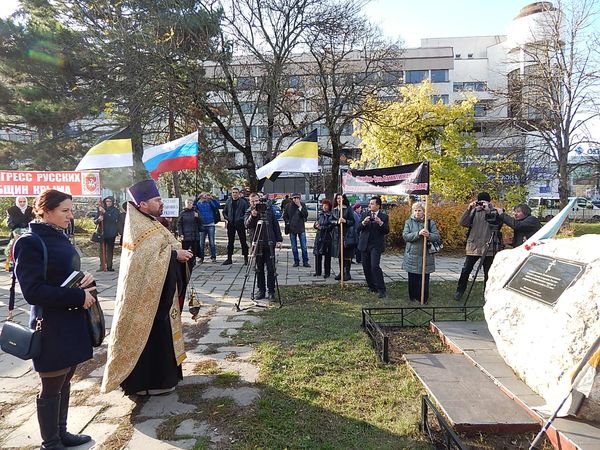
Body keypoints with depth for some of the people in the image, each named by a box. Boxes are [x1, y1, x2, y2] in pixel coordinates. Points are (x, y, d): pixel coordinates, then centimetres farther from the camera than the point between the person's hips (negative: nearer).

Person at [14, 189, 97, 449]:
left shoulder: (60, 237, 9)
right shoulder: (30, 243, -15)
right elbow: (33, 291, -20)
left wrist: (86, 279, -2)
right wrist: (78, 297, -21)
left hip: (72, 322, 8)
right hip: (51, 327, -8)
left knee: (64, 382, 19)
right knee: (51, 389, 8)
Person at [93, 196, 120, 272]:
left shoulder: (115, 210, 1)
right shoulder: (100, 209, 8)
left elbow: (114, 219, -16)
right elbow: (95, 221, 8)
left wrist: (105, 212, -20)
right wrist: (98, 219, -15)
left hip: (111, 233, -2)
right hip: (102, 233, 2)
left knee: (110, 250, 0)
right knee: (102, 250, 4)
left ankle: (109, 266, 5)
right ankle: (102, 266, 10)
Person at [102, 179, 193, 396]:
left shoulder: (148, 224, 10)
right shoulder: (141, 230, -20)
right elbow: (147, 262, -27)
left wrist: (177, 252, 1)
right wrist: (175, 254, -21)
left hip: (157, 291, 10)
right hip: (149, 295, -10)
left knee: (160, 334, 19)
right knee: (151, 335, 1)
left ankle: (161, 373, 32)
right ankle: (150, 381, 14)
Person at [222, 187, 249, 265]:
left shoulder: (243, 202, -4)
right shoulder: (228, 201, 8)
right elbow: (224, 211, 17)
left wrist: (241, 219, -16)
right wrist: (226, 219, 3)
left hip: (240, 224, -4)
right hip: (230, 224, 4)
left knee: (243, 241, 2)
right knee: (230, 241, 9)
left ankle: (246, 258, 10)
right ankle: (229, 258, 16)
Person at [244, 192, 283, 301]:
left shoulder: (268, 210, 5)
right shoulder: (249, 212, 2)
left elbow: (276, 225, 7)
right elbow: (247, 225, -17)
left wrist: (279, 240, 2)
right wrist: (252, 216, -35)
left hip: (269, 244, 0)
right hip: (257, 244, 1)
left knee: (271, 269, -1)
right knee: (259, 269, 9)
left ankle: (271, 291, 7)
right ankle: (261, 290, 19)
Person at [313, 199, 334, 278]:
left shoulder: (331, 215, -6)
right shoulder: (320, 214, 12)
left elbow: (331, 227, -13)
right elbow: (315, 224, 14)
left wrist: (321, 227, -15)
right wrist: (316, 225, -8)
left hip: (327, 237, -5)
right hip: (319, 237, 5)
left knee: (327, 256, 2)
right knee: (317, 254, 7)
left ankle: (327, 273, 11)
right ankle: (318, 272, 19)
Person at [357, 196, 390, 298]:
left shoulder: (384, 216, 1)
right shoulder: (364, 214, 10)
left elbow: (387, 231, -4)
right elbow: (358, 229, 5)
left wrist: (380, 223, -21)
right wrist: (363, 223, -15)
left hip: (376, 245, -4)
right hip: (364, 244, 5)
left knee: (375, 266, -16)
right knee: (366, 267, 8)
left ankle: (381, 290, -9)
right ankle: (372, 287, 24)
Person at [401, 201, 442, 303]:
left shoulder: (430, 222, 5)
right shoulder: (409, 222, 5)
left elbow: (437, 237, -2)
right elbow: (405, 236, -9)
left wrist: (429, 235, -23)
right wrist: (418, 233, -22)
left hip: (426, 256, 0)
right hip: (412, 256, 1)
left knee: (424, 279, 1)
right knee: (413, 279, 6)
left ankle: (424, 299, 14)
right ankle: (413, 298, 20)